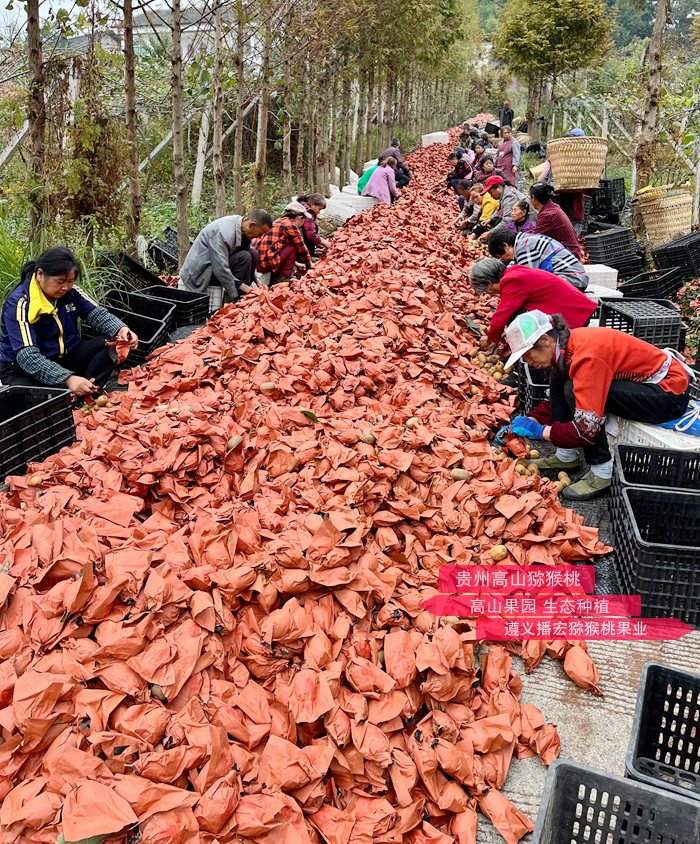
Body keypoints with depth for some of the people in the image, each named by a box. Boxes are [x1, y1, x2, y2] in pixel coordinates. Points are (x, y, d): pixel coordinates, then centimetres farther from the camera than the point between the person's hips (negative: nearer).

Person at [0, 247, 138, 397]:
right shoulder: (18, 304, -22)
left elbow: (96, 314, -3)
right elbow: (27, 356, -30)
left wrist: (120, 329, -28)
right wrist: (67, 379, -44)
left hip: (67, 358, 6)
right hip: (24, 370, -5)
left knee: (111, 343, -16)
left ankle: (83, 398, -24)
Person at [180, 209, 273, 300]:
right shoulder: (224, 232, -30)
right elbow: (220, 269, -30)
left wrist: (256, 279, -2)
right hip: (200, 272, -9)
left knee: (253, 254, -4)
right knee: (244, 257, -25)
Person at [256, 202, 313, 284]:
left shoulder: (277, 222, 23)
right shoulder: (291, 225, -4)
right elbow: (302, 248, 4)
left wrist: (295, 263, 38)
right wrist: (309, 266, 20)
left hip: (258, 263, 9)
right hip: (269, 263, -9)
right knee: (294, 247, 0)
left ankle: (273, 278, 15)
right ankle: (283, 277, 1)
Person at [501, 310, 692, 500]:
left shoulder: (586, 356, -30)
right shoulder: (567, 344, -1)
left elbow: (587, 429, -33)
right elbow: (558, 401, 14)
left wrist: (538, 430, -23)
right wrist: (530, 421, 0)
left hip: (670, 392, -9)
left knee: (575, 391, -26)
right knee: (559, 378, 2)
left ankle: (602, 472, -14)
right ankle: (566, 456, 6)